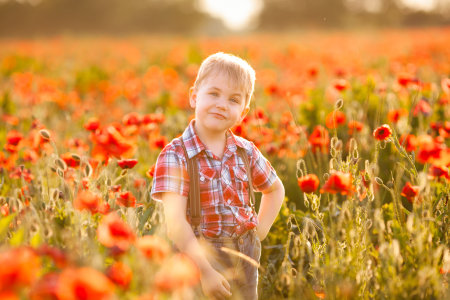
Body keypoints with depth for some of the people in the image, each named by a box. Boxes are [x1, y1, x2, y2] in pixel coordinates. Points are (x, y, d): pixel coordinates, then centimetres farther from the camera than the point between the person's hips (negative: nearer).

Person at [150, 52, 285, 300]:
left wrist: (260, 231, 8)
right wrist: (205, 270, -25)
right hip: (198, 258, -4)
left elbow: (275, 189, 21)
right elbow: (175, 221, -20)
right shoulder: (175, 156, -13)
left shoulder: (246, 152, 3)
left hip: (246, 260, 5)